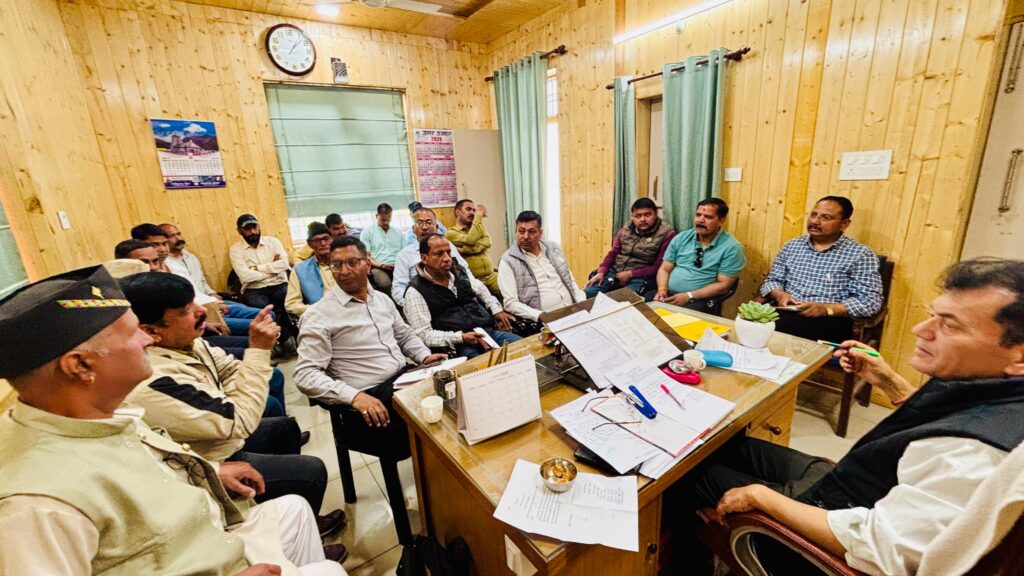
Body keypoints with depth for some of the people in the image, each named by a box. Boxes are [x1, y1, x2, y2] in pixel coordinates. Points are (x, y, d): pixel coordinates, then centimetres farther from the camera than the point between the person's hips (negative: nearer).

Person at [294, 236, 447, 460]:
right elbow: (306, 375, -12)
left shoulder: (382, 299, 13)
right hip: (370, 398, -6)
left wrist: (425, 356, 4)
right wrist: (354, 396, -25)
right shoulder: (318, 315, -7)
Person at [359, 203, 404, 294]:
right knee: (385, 283, -39)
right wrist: (380, 265, -13)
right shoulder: (367, 231, 13)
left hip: (397, 267, 3)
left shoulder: (398, 233, 24)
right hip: (377, 268, -2)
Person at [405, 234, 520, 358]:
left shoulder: (460, 272, 12)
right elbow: (424, 334, -11)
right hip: (459, 346, -7)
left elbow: (481, 290, 32)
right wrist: (460, 337, -21)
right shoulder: (416, 292, -7)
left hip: (489, 331, 7)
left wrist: (497, 310, 16)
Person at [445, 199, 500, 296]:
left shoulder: (480, 228, 20)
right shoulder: (451, 232, 4)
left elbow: (487, 242, -3)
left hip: (491, 276, 4)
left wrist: (464, 249, -14)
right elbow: (470, 241, -15)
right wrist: (479, 216, -6)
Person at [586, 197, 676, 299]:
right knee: (587, 293, -13)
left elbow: (658, 267, -8)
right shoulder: (626, 229, 9)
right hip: (615, 272, 4)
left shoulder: (666, 233, -7)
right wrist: (601, 272, -3)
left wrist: (631, 274, -14)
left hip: (640, 277, -4)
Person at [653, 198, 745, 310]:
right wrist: (662, 290, -10)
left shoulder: (731, 247, -3)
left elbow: (723, 285, -7)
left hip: (698, 301, -4)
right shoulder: (681, 238, 9)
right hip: (668, 294, 4)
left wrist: (689, 296, -16)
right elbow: (665, 269, 10)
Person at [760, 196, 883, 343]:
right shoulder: (792, 245, 15)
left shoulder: (860, 254, 4)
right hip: (785, 314, 4)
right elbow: (772, 280, 17)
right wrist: (780, 295, -6)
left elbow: (871, 301, -2)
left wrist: (826, 308, -16)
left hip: (829, 322, -3)